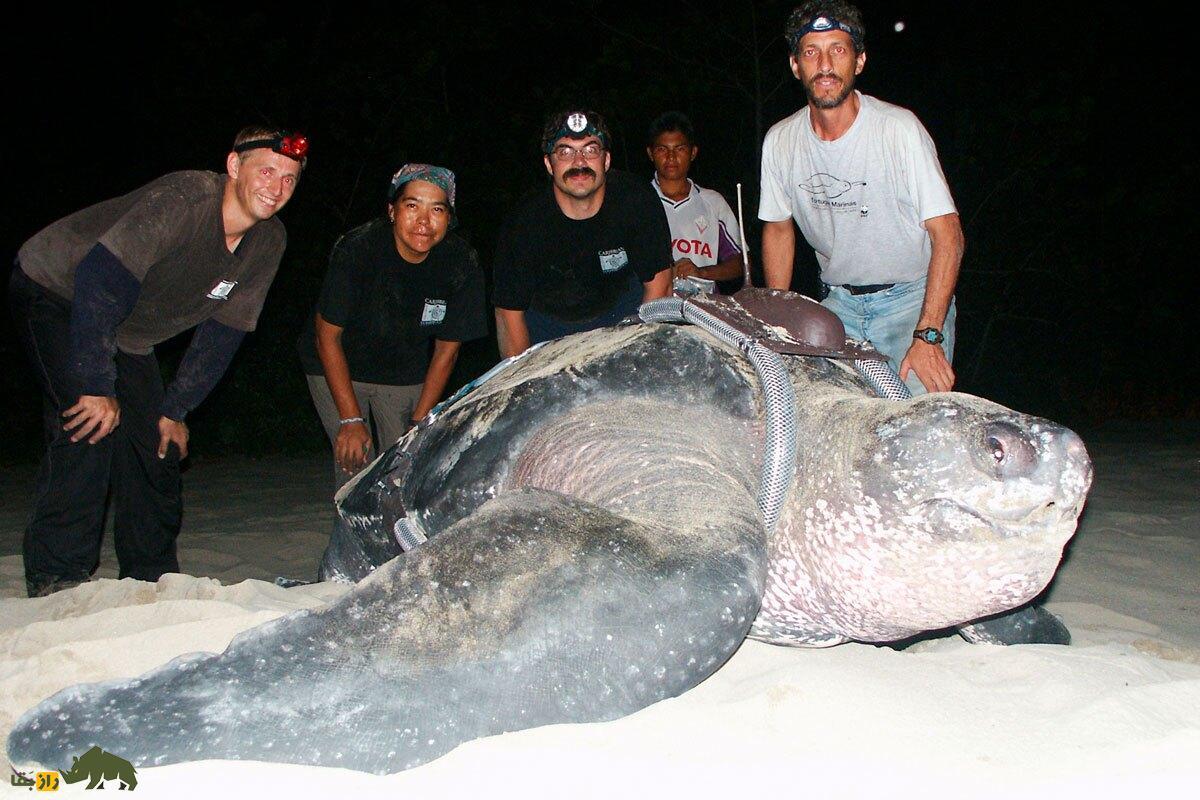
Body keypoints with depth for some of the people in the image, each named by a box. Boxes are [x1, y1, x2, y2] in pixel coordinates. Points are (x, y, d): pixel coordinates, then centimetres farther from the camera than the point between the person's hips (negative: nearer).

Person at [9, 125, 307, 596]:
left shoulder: (269, 242, -9)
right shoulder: (182, 199, -31)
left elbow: (224, 333, -4)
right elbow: (99, 280, -35)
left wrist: (175, 410, -4)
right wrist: (97, 385, -35)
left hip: (128, 338, 7)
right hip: (55, 292, -7)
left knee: (158, 447, 3)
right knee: (90, 427, -24)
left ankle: (152, 582, 16)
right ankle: (55, 579, -13)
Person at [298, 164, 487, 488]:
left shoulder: (462, 265, -19)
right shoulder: (357, 249, -27)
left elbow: (447, 349, -8)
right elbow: (328, 336, -18)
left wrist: (419, 422, -9)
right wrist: (351, 419, -19)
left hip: (407, 373, 3)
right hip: (337, 366, -2)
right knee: (355, 463, -12)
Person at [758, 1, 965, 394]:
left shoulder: (899, 128, -16)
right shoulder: (779, 141, -4)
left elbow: (947, 233, -17)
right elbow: (778, 229, 10)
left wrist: (928, 336, -26)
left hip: (912, 298, -3)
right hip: (839, 303, 4)